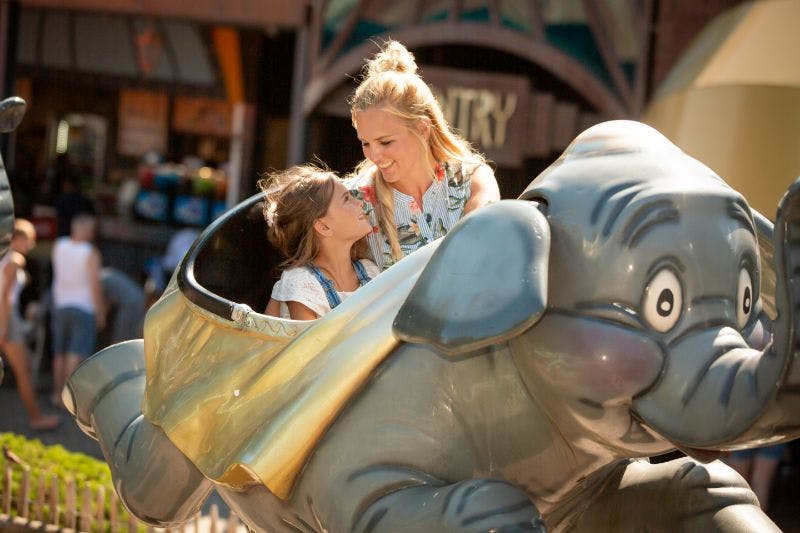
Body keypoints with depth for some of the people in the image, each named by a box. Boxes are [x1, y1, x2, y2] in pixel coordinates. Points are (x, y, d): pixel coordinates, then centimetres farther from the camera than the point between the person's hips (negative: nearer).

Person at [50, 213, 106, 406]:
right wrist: (101, 312, -4)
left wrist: (76, 234, 13)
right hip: (84, 307, -5)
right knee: (77, 354, -7)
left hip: (61, 305, 5)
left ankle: (58, 394, 23)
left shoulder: (59, 245, 0)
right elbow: (95, 285, -14)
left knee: (60, 354, 15)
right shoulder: (91, 254, -14)